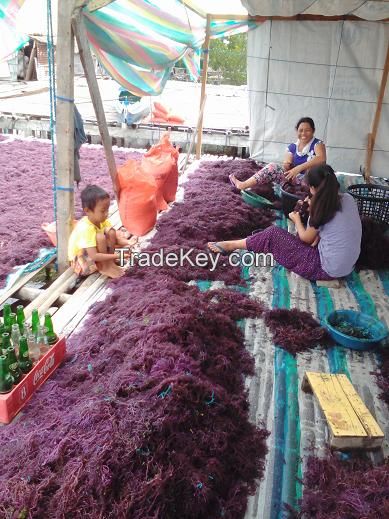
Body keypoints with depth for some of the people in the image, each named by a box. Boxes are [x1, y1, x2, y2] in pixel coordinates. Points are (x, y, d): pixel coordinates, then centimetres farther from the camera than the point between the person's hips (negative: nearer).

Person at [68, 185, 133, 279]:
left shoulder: (101, 220, -10)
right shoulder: (85, 229, -34)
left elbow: (115, 237, -3)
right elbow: (94, 256, -38)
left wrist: (127, 243, -24)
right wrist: (117, 255, -39)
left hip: (94, 254, 8)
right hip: (81, 263, -8)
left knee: (111, 232, -10)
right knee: (100, 237, -31)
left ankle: (110, 262, -4)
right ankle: (105, 267, -13)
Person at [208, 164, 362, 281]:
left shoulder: (323, 209, -18)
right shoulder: (348, 199, 0)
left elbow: (306, 238, -1)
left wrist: (297, 219, 15)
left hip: (328, 269, -7)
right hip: (346, 266, 8)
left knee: (273, 234, -1)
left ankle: (231, 245, 13)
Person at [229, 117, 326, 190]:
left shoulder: (317, 144, -4)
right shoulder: (292, 147, 11)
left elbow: (322, 159, -25)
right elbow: (287, 163, 4)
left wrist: (299, 168, -33)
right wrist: (286, 166, -22)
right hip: (294, 180, 5)